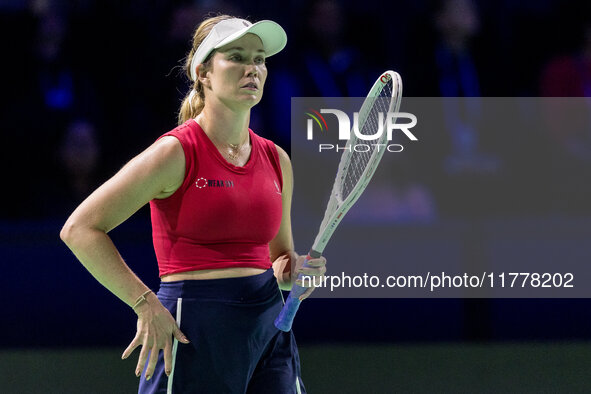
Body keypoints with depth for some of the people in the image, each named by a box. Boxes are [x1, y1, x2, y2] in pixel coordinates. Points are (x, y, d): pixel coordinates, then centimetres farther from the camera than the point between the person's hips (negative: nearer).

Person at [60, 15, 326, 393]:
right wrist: (145, 304, -15)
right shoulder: (177, 152, -7)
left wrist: (291, 272, 2)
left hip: (272, 325, 6)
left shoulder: (276, 160, 12)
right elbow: (80, 228, -10)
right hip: (197, 331, -6)